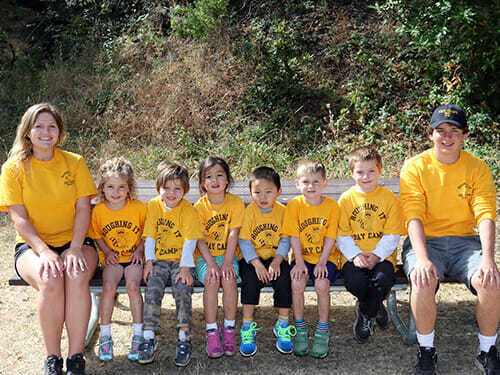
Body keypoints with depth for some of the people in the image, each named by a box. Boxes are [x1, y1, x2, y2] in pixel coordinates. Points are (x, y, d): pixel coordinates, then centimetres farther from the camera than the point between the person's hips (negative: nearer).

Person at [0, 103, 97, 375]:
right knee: (51, 281, -33)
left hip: (75, 240, 1)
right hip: (32, 244, -1)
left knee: (77, 278, -33)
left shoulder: (75, 162, 5)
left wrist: (75, 249, -18)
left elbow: (83, 209, -2)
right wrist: (44, 252, -21)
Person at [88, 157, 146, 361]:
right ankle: (105, 335, -8)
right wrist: (107, 252, -4)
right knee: (109, 286, -24)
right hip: (112, 258, 2)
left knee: (133, 285, -25)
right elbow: (97, 236, 10)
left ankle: (138, 335, -10)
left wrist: (140, 250, -8)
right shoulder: (98, 211, -3)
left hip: (134, 256, -1)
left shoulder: (139, 208, -7)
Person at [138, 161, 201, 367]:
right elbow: (150, 236, 6)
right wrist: (149, 261, -5)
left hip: (181, 261, -2)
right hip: (159, 260, 3)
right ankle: (149, 337, -14)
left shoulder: (188, 210, -5)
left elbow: (190, 241, -10)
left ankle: (184, 337, -14)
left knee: (182, 289, -25)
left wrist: (185, 267, -20)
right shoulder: (153, 206, 5)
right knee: (153, 290, -20)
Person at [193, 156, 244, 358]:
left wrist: (227, 262, -20)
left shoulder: (235, 202, -2)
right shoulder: (199, 207, -2)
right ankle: (211, 332, -15)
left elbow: (233, 235, -9)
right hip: (206, 256, 0)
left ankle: (229, 330, -11)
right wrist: (211, 264, -22)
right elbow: (200, 239, -8)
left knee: (229, 279, -28)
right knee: (212, 280, -28)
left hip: (228, 254, 0)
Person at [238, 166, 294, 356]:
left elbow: (285, 240, -1)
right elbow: (244, 241, -8)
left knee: (284, 279, -25)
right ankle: (247, 327, -15)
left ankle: (283, 326, -8)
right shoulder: (249, 211, -5)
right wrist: (256, 263, -20)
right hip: (252, 259, -1)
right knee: (251, 279, -29)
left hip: (275, 257, 1)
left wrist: (277, 260, -18)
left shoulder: (282, 211, 0)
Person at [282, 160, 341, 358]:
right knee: (297, 283, -26)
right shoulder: (294, 205, -2)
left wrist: (322, 262, -16)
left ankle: (322, 330, -4)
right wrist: (299, 262, -14)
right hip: (303, 257, 1)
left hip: (325, 258, -1)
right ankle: (300, 328, -4)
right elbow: (294, 237, -5)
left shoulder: (332, 206, -4)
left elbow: (330, 238, -6)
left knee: (321, 284, -27)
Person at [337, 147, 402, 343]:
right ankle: (376, 307, 6)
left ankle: (365, 313, 4)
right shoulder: (346, 199, 5)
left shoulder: (390, 198, 4)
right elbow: (342, 235, 3)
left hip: (381, 255, 0)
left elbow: (392, 235, 1)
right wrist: (355, 255, -13)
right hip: (354, 255, 0)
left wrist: (376, 255, -14)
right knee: (354, 281, -30)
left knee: (383, 279, -30)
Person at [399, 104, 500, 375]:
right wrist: (422, 259, -28)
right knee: (423, 283, -33)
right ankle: (426, 351, -7)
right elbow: (413, 217, -13)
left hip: (464, 241, 2)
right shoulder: (415, 167, -3)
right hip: (425, 241, -1)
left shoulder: (477, 168, 2)